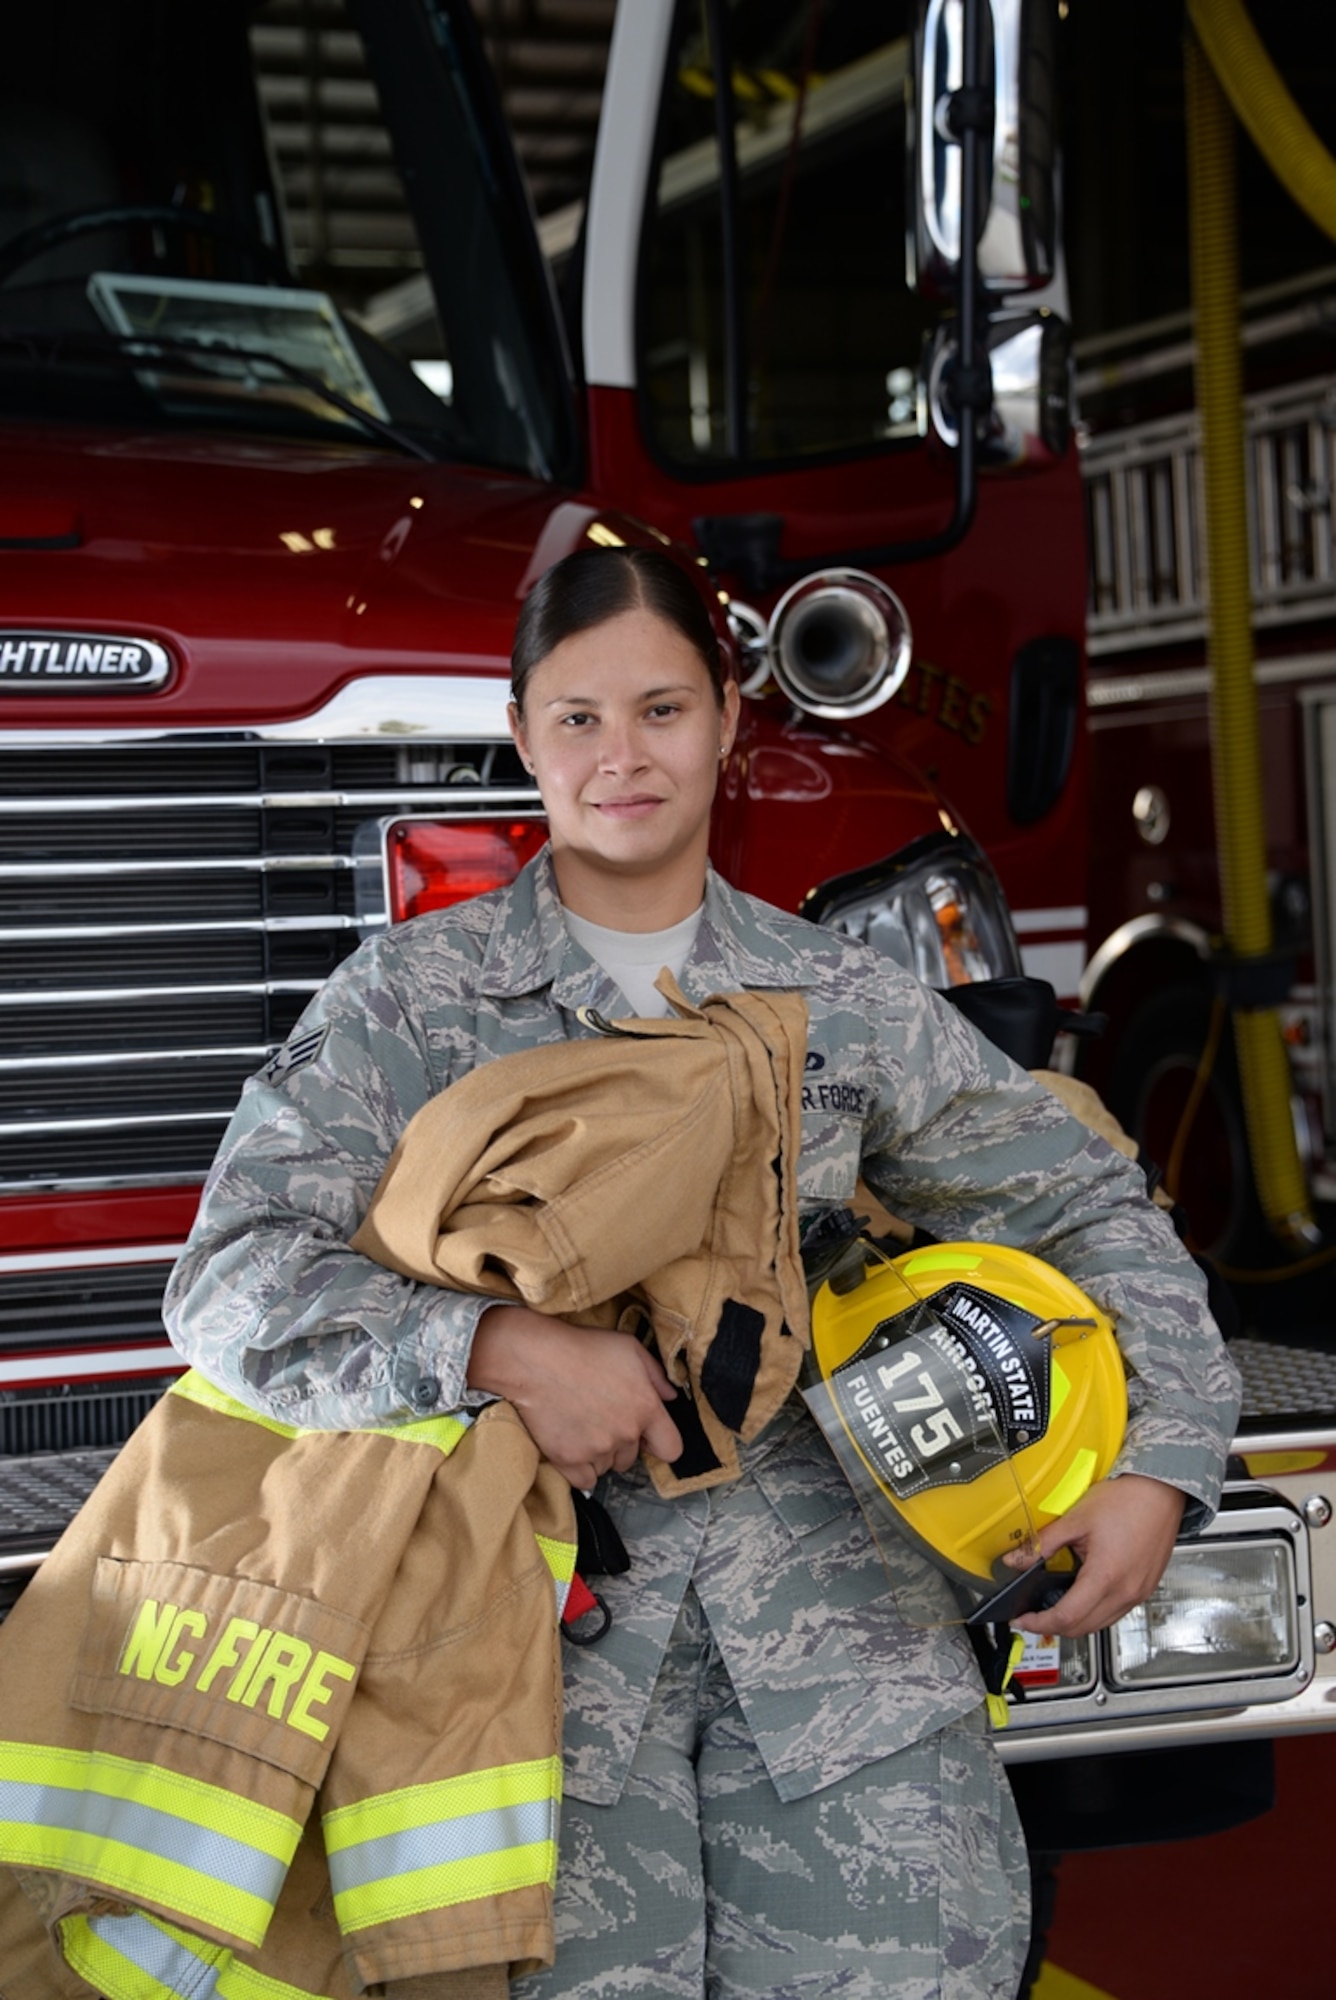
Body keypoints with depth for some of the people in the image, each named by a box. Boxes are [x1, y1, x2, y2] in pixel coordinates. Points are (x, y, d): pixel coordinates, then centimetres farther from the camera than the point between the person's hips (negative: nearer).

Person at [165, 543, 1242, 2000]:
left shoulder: (842, 1002, 11)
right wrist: (503, 1347, -21)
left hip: (818, 1582, 2)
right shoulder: (413, 995, 2)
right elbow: (235, 1279, -8)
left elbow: (1090, 1211, 17)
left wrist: (1156, 1467, 4)